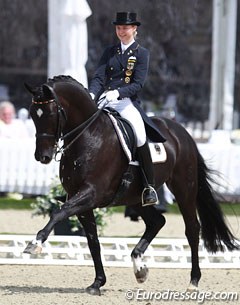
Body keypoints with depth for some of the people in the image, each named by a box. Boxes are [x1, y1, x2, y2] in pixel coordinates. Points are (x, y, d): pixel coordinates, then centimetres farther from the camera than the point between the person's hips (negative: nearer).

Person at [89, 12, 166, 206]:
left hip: (127, 102, -4)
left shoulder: (141, 53, 6)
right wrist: (91, 95, -14)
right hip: (103, 101, 4)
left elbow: (138, 84, -5)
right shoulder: (110, 52, 17)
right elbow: (99, 77, 7)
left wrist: (117, 93, -22)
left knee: (140, 136, -28)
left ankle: (149, 187, -21)